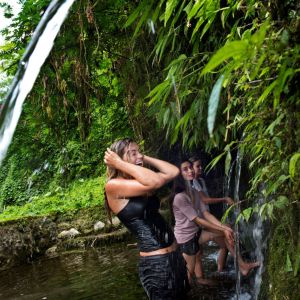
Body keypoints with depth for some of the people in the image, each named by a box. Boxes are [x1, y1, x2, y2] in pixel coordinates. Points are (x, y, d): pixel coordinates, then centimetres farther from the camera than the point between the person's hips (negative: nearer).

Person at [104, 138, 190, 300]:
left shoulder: (138, 182, 10)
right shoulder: (113, 186, -15)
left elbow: (173, 172, 6)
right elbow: (155, 181, -28)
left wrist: (145, 158, 6)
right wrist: (119, 163, -18)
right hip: (156, 263, -9)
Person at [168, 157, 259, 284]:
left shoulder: (194, 192, 4)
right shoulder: (179, 197, -24)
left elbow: (207, 215, 2)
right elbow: (198, 220, -19)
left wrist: (225, 228, -10)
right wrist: (223, 230, -13)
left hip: (196, 233, 9)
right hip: (186, 238, -9)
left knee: (227, 232, 7)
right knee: (189, 275, -2)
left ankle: (242, 265, 11)